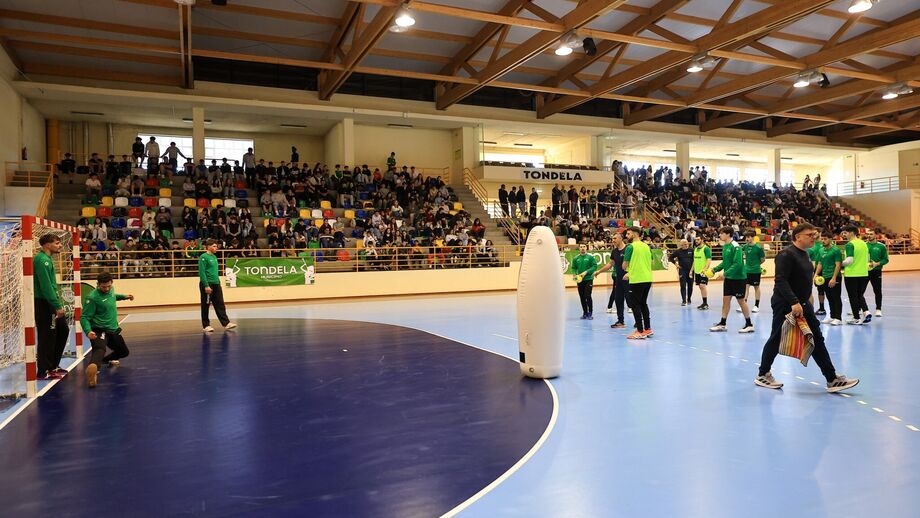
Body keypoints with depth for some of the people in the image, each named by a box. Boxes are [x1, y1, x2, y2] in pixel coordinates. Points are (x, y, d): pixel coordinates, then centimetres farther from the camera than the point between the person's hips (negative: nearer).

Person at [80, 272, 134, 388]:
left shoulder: (110, 290, 2)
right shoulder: (92, 298, -21)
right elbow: (84, 317, -22)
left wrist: (124, 297, 21)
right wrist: (88, 331, -38)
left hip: (113, 330, 8)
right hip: (99, 331, -8)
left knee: (124, 352, 22)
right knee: (100, 350, -37)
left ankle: (104, 360, 46)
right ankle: (92, 367, -65)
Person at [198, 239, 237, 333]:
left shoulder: (214, 257, 14)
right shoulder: (203, 257, -11)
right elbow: (202, 272, -17)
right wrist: (206, 286, -21)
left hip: (216, 284, 7)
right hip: (207, 284, -7)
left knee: (220, 305, 3)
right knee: (206, 306, 3)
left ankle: (226, 323, 2)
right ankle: (206, 326, 11)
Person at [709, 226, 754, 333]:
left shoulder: (736, 247, -18)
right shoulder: (725, 246, 7)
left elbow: (737, 264, -25)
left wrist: (725, 273, -28)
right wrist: (715, 269, 7)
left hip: (738, 278, -8)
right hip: (728, 278, 8)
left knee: (741, 301, 1)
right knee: (726, 299, 8)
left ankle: (749, 324, 13)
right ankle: (722, 324, 14)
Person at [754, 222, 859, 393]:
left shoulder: (804, 254, 12)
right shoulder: (786, 254, -17)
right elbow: (780, 281, -26)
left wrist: (802, 302, 19)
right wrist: (794, 303, -32)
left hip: (802, 304, 9)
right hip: (785, 305, -9)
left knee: (817, 340, 8)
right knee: (776, 340, 3)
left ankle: (832, 380, 12)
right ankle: (762, 376, 18)